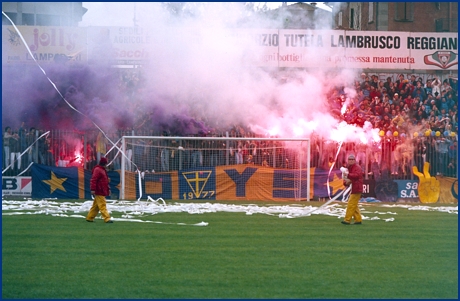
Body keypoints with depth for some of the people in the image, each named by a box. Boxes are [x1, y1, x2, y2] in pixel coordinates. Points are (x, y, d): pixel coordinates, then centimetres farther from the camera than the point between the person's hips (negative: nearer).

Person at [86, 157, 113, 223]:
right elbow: (93, 180, -20)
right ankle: (107, 218, -15)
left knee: (96, 205, 13)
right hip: (99, 192, -10)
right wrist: (93, 189, -25)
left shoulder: (103, 170, 20)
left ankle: (89, 218, 20)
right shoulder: (97, 170, -13)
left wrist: (108, 189, 26)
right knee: (102, 205, -11)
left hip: (102, 192, 10)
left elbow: (105, 181, 29)